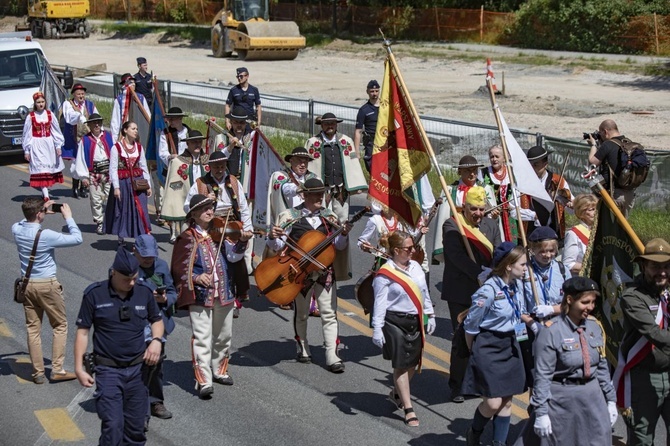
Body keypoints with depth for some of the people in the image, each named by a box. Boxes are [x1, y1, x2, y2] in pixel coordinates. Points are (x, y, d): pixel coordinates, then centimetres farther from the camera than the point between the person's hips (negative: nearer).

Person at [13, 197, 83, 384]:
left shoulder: (17, 230, -6)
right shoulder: (46, 235, -23)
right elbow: (77, 239, -15)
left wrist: (43, 212, 13)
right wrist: (68, 217, -5)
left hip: (27, 284, 6)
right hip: (47, 285, -5)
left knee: (33, 328, 10)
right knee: (60, 326, 10)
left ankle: (38, 373, 14)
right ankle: (57, 370, 7)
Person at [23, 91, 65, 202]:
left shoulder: (50, 115, 1)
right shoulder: (30, 117, -5)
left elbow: (56, 131, 6)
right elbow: (27, 135, 0)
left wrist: (58, 146, 3)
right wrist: (26, 150, 0)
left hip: (49, 144, 3)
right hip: (36, 145, -3)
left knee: (49, 167, 6)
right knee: (41, 168, -9)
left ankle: (45, 190, 20)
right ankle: (46, 195, -16)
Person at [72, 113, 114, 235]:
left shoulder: (108, 136, 5)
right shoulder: (85, 140, 1)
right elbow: (81, 159, 0)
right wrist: (83, 177, -5)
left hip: (109, 172, 1)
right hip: (93, 174, -1)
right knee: (96, 200, 3)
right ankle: (99, 223, 13)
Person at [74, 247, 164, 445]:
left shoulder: (144, 292, 1)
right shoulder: (94, 294, -7)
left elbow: (157, 320, 17)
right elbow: (83, 332, -2)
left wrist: (156, 340, -4)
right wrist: (79, 368, -6)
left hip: (138, 368, 3)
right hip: (108, 370, -3)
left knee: (136, 427, 9)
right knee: (113, 425, -12)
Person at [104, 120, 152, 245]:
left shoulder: (139, 147, 7)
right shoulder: (117, 147, -7)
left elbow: (143, 167, 11)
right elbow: (113, 169, -8)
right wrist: (116, 187, -12)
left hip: (138, 182, 3)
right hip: (123, 182, -3)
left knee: (141, 210, -4)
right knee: (122, 211, 7)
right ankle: (121, 239, 20)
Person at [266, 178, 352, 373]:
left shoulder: (330, 217, 5)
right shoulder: (290, 216, -5)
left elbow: (339, 245, 5)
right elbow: (277, 245, -7)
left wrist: (343, 234, -16)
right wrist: (273, 237, -29)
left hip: (325, 271, 2)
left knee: (329, 313, -3)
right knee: (301, 313, 13)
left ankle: (332, 357, -3)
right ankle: (303, 349, 32)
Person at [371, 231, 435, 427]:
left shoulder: (415, 267, 6)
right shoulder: (385, 274, -13)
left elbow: (424, 293, 15)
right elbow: (380, 303, -13)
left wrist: (430, 315, 17)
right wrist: (377, 329, -15)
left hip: (415, 321, 7)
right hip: (395, 323, -6)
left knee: (412, 362, 15)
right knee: (401, 365, -2)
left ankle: (397, 393, 39)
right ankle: (408, 409, 3)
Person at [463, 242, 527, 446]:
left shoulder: (514, 286, 2)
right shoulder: (489, 290, -21)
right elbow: (470, 325, -12)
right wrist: (474, 352, -1)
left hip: (510, 346, 8)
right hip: (489, 347, -8)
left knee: (507, 401, 9)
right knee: (493, 402, -8)